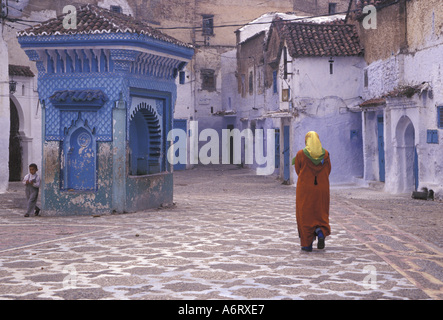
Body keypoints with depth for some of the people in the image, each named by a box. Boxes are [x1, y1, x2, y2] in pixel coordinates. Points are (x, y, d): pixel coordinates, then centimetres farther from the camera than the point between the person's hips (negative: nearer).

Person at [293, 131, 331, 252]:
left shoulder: (301, 154, -9)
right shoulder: (325, 154, -1)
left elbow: (298, 171, 3)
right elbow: (327, 171, 7)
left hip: (305, 190, -2)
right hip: (322, 190, 2)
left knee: (305, 216, 8)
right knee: (321, 214, 15)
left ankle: (307, 244, 7)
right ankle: (321, 233, -11)